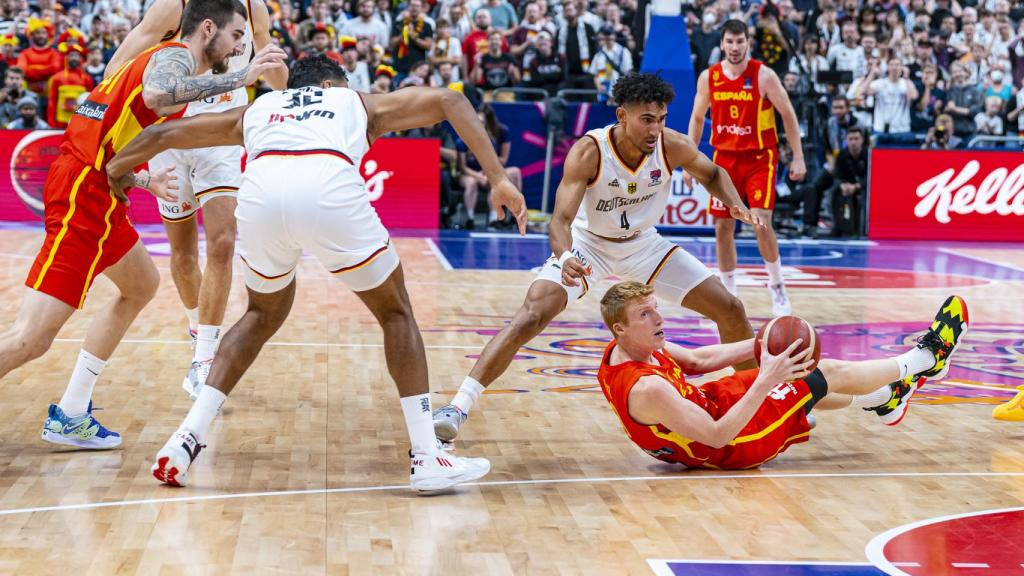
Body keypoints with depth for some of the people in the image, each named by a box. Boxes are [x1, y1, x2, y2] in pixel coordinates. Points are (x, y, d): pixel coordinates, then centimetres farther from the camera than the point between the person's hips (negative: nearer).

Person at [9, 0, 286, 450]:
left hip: (96, 193, 11)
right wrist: (239, 78, -27)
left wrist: (145, 182, 34)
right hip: (84, 195, -11)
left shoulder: (165, 57, 23)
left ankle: (69, 416, 25)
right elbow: (157, 94, -32)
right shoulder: (177, 55, -5)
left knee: (141, 286, 26)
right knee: (30, 338, -15)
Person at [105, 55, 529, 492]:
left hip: (260, 190, 3)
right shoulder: (361, 103, 37)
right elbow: (449, 100, 27)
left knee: (264, 315, 30)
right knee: (396, 313, 19)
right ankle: (427, 458, 14)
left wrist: (106, 174, 59)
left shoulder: (256, 110, 41)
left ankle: (187, 439, 21)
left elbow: (162, 134, 44)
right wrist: (498, 180, 19)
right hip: (329, 189, -2)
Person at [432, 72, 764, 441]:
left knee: (730, 310, 0)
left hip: (644, 245, 4)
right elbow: (561, 220, -35)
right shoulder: (589, 151, -30)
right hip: (588, 246, -4)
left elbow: (713, 175, 2)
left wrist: (737, 205, -19)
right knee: (532, 313, -26)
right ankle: (458, 408, -25)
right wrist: (565, 257, -57)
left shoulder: (672, 146, -20)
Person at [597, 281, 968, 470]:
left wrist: (760, 346, -3)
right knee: (831, 373, 5)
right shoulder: (646, 389, -39)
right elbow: (718, 437, -36)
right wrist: (765, 382, -38)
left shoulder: (627, 348, -10)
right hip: (734, 447, -9)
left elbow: (696, 360, 6)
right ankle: (927, 356, 29)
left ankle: (884, 399, 52)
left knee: (806, 377, 25)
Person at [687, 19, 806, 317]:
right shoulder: (708, 77, -1)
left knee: (761, 222, -16)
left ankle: (777, 287, 2)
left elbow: (788, 114, -5)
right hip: (725, 157, 4)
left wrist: (798, 157, -8)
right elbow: (697, 118, 11)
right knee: (722, 227, 4)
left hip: (760, 157, -4)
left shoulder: (764, 75, -11)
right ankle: (728, 293, 17)